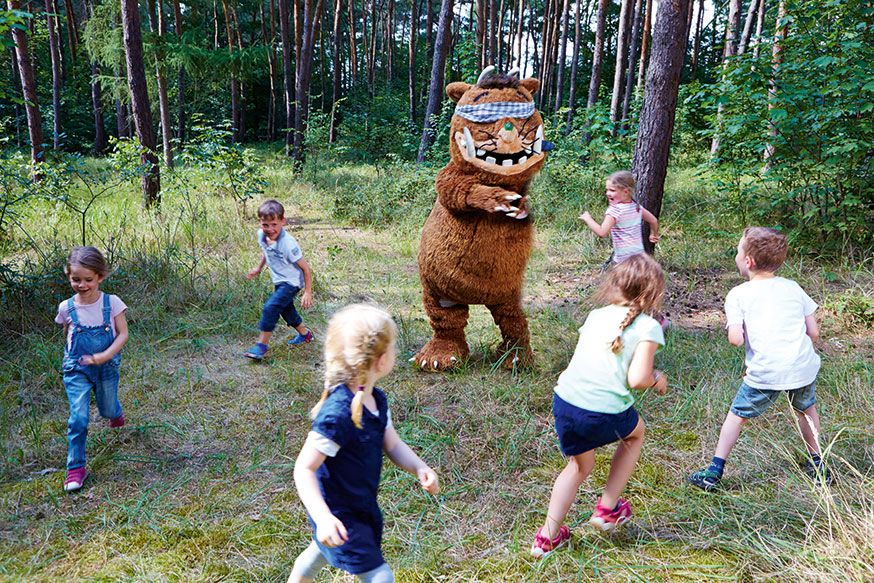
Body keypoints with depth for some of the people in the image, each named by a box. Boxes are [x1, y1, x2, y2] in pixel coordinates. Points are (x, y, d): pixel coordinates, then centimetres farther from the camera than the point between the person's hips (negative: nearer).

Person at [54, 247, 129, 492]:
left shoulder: (111, 302, -13)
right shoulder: (66, 308, -8)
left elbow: (123, 334, -12)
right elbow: (67, 336, 10)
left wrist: (103, 356, -23)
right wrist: (76, 357, 8)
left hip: (107, 368, 0)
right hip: (76, 370, 0)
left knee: (108, 410, 20)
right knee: (78, 419, -8)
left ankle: (116, 412, 58)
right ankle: (76, 467, 4)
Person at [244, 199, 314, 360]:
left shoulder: (288, 244, -32)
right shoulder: (262, 235, -11)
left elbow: (306, 268, -23)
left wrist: (307, 293, -20)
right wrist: (258, 268, 21)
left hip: (291, 282, -8)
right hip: (279, 281, 8)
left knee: (270, 307, -20)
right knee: (285, 309, 21)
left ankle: (261, 345, -9)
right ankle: (305, 334, 44)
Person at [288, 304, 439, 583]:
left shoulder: (376, 400, -6)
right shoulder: (338, 414, -35)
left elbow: (392, 444, 1)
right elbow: (304, 468, -30)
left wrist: (419, 468, -17)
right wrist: (323, 517, -39)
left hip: (362, 505, 9)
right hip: (339, 516, -9)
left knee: (321, 552, 33)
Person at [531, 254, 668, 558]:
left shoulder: (597, 315, 15)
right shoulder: (648, 327, -1)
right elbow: (636, 379, -11)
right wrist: (656, 379, 11)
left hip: (565, 400, 5)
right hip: (606, 412, -5)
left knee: (580, 465, 29)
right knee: (636, 433, 31)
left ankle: (547, 536, 29)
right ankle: (607, 509, 34)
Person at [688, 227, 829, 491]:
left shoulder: (738, 295, 1)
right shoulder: (793, 287, 12)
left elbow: (736, 339, -9)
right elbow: (814, 333, 9)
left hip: (765, 372, -3)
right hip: (804, 367, 3)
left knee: (738, 414, 15)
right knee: (806, 409, 31)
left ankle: (714, 471, 15)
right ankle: (817, 465, 42)